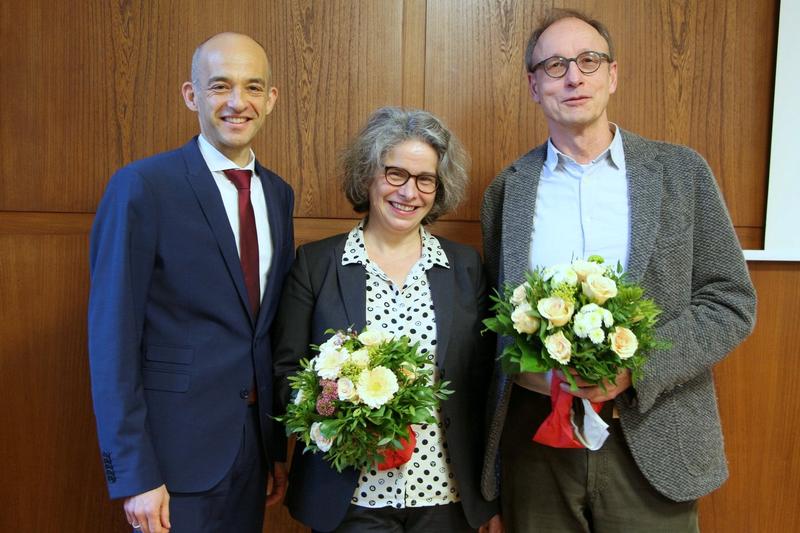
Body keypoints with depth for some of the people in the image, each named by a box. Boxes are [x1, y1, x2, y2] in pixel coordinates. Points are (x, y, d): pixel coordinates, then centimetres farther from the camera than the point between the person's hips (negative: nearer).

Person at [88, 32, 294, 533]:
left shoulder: (278, 193, 5)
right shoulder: (142, 187, -13)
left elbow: (272, 327, 9)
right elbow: (113, 338, -14)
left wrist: (279, 446, 11)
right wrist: (133, 475, -14)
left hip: (254, 440, 6)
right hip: (175, 449, -5)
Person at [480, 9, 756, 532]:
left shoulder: (681, 171, 0)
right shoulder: (507, 189, 4)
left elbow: (733, 303, -2)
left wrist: (636, 367, -15)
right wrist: (526, 368, -9)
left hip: (652, 443, 0)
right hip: (534, 438, 1)